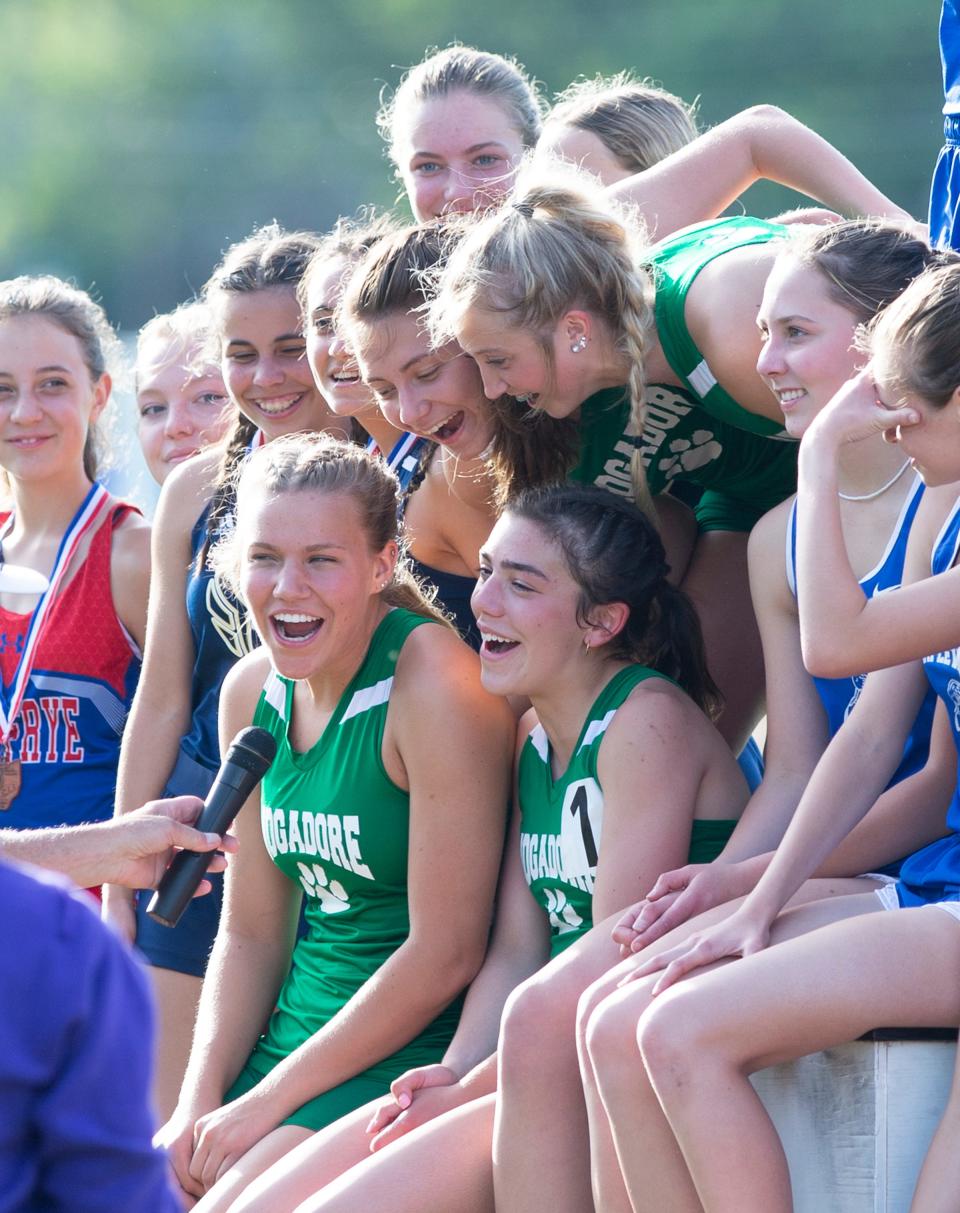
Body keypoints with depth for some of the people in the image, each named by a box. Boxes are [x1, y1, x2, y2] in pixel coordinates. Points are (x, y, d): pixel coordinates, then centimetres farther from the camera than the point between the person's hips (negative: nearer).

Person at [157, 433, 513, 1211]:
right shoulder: (253, 693, 6)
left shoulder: (433, 680, -16)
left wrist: (268, 1103, -14)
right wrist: (200, 1105, -2)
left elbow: (447, 953, -18)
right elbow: (252, 932, 12)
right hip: (290, 1040, 7)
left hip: (411, 1053, -7)